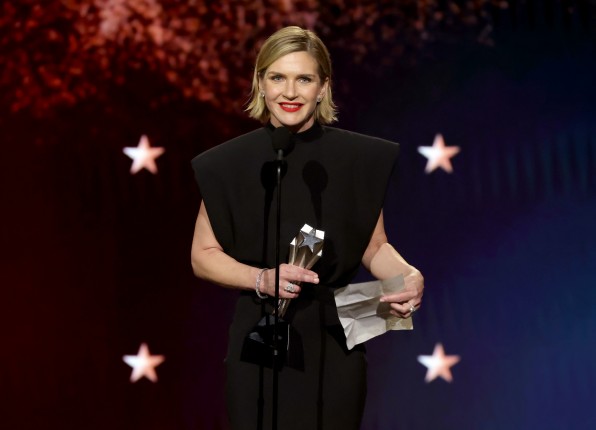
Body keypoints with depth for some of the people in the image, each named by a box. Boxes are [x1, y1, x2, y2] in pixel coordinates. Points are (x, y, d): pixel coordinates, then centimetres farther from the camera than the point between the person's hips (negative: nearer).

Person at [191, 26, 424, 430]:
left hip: (335, 342, 0)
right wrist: (264, 279, -16)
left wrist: (409, 276, -15)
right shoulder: (229, 164, -4)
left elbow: (374, 246, 6)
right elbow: (204, 255, 2)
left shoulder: (359, 158, -3)